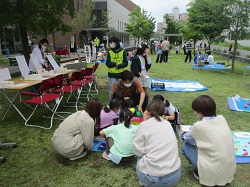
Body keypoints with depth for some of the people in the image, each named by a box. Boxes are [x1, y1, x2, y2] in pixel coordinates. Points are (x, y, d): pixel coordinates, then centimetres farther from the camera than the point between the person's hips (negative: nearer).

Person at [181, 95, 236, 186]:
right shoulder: (222, 119, -1)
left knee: (186, 146, 7)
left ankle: (199, 173, 9)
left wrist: (184, 136, 24)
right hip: (230, 171, 6)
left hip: (213, 174, -6)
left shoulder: (199, 126, -17)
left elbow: (186, 138, 4)